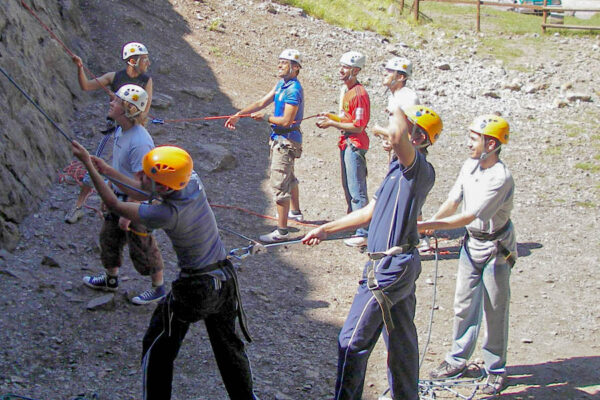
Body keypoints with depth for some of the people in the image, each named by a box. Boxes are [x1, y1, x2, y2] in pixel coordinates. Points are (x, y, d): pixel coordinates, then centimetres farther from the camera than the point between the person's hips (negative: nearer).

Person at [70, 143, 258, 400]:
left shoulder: (169, 214, -28)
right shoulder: (193, 183, -9)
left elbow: (114, 205, -16)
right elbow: (144, 192, 9)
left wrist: (90, 166, -10)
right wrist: (109, 171, 9)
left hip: (195, 288, -7)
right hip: (225, 279, 7)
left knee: (158, 349, 13)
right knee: (228, 345, 24)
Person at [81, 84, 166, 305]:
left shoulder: (140, 142, -32)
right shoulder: (120, 129, -2)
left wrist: (127, 213, -23)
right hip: (118, 196, 9)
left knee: (142, 248, 7)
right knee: (109, 237, 24)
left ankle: (158, 288, 28)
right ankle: (111, 279, 45)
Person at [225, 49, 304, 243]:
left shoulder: (293, 89, -21)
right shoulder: (281, 84, 9)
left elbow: (286, 120, -25)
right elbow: (262, 102, 9)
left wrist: (265, 117, -10)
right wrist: (238, 114, 2)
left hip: (287, 140, -10)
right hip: (279, 138, 10)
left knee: (280, 184, -9)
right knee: (289, 177, 27)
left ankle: (281, 230, -6)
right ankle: (295, 212, 49)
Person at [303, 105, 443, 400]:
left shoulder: (420, 169, -14)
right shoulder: (399, 168, 16)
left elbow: (397, 134, -37)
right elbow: (369, 212, 22)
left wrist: (397, 111, -16)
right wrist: (326, 230, 22)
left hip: (390, 268, -10)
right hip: (399, 266, 10)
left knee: (352, 341, -1)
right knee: (401, 341, 16)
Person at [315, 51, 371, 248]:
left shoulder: (359, 93, -18)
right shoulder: (347, 90, 14)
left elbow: (357, 126, -21)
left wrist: (332, 124, -17)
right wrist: (330, 116, 9)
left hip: (355, 145, -11)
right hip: (346, 144, 11)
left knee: (357, 190, -8)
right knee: (348, 187, 21)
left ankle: (363, 233, -5)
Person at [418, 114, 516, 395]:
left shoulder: (500, 177, -25)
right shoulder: (469, 166, -2)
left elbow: (469, 217, -29)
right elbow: (453, 201, 0)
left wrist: (429, 225, -30)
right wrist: (431, 222, -16)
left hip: (496, 248, -7)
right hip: (471, 243, 7)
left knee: (495, 310, 3)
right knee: (464, 305, 13)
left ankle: (496, 369, 16)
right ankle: (457, 360, 25)